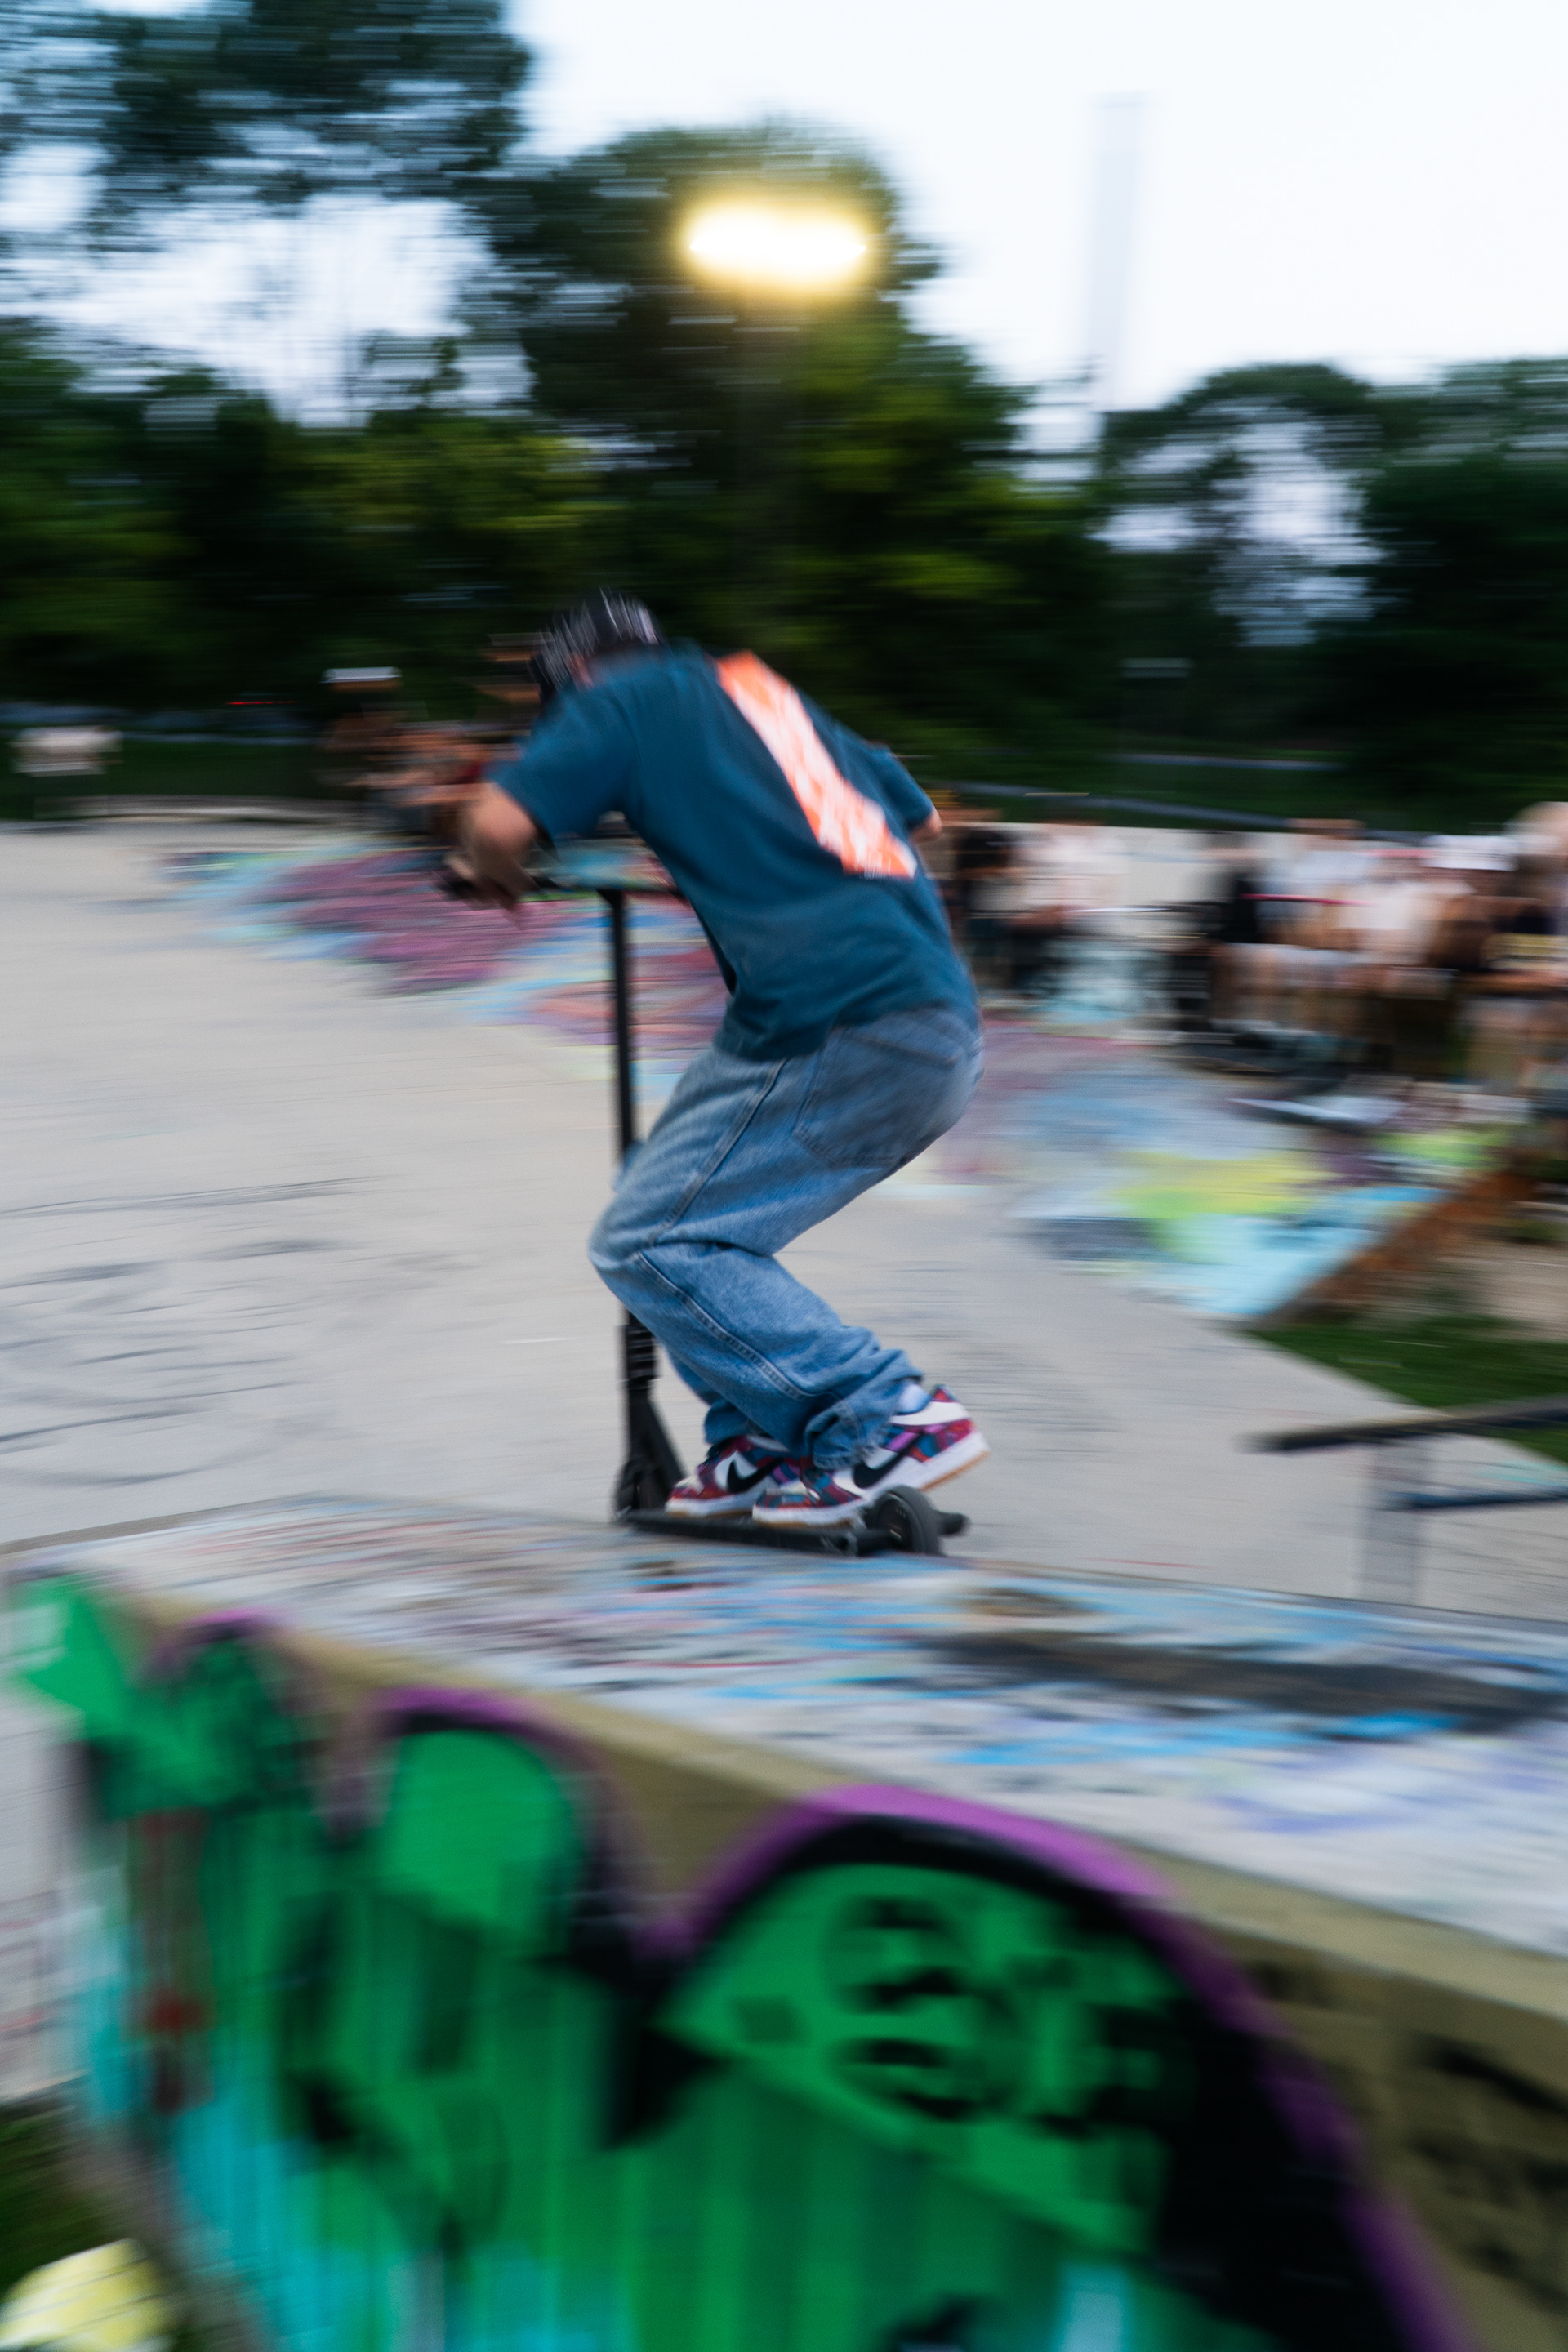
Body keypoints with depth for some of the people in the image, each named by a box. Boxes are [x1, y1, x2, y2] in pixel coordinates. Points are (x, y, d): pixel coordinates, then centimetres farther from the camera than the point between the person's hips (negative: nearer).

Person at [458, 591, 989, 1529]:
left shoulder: (624, 700, 6)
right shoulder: (769, 690, 27)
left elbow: (499, 825, -8)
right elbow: (921, 816, 34)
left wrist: (501, 879, 15)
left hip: (842, 1030, -8)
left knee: (650, 1245, -3)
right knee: (686, 1200, 20)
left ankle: (897, 1417, -7)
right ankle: (762, 1440, 20)